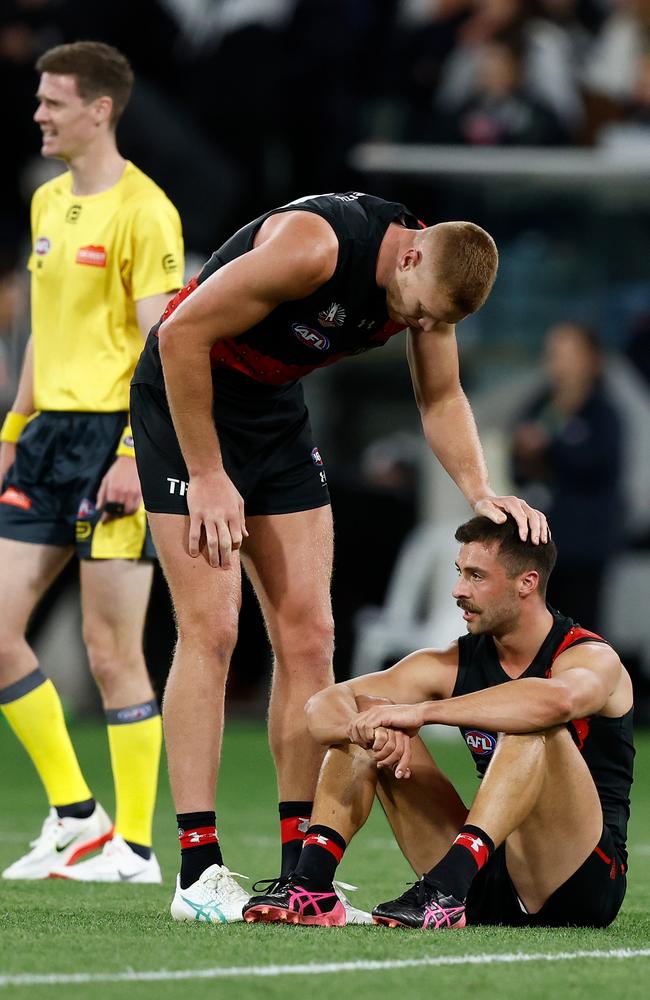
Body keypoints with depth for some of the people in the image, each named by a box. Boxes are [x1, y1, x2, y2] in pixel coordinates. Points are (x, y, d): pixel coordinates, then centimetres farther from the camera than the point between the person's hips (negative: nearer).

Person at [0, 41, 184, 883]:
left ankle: (135, 845, 5)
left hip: (115, 436, -8)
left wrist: (136, 457, -20)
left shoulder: (142, 209, -10)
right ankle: (74, 814, 14)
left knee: (111, 652, -5)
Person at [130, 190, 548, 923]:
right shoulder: (314, 247, -30)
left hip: (275, 409, 7)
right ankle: (197, 873, -14)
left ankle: (299, 866, 3)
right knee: (211, 629, -14)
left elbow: (441, 398, 9)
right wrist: (207, 477, -22)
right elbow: (182, 334, -26)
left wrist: (479, 492, -8)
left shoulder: (433, 277, -7)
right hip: (185, 398, -7)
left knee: (307, 633, 0)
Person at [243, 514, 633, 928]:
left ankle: (444, 889, -44)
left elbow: (558, 700, -39)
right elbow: (324, 707, -1)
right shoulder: (454, 664, 6)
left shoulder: (593, 658, -11)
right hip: (487, 891, 6)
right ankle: (311, 885, -17)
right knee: (363, 722, -1)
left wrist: (421, 711, -37)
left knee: (536, 729, -32)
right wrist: (373, 727, -26)